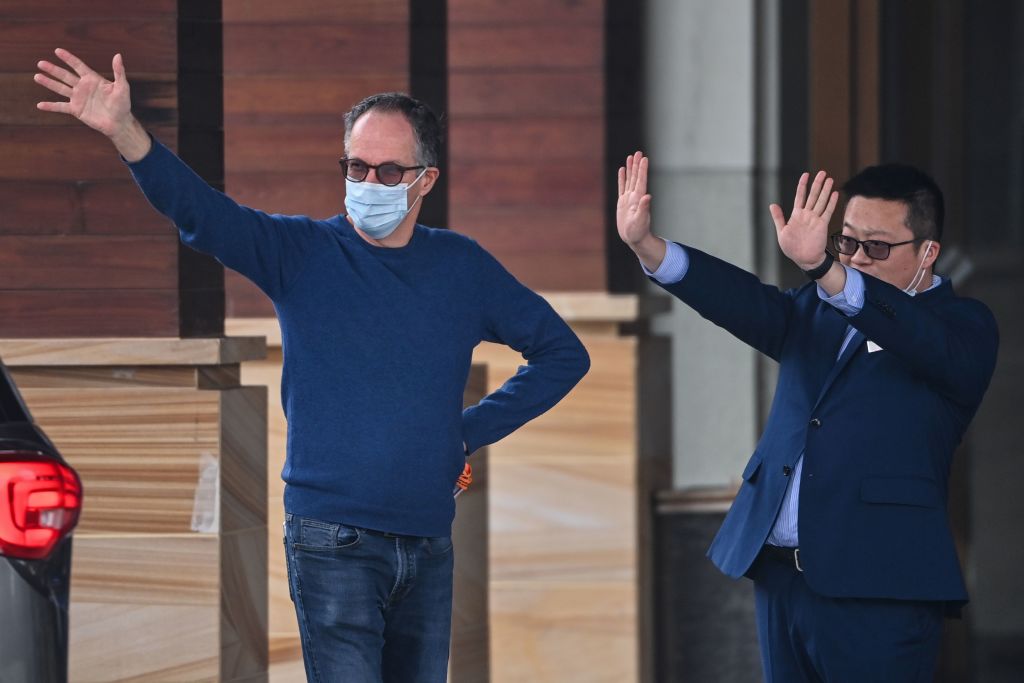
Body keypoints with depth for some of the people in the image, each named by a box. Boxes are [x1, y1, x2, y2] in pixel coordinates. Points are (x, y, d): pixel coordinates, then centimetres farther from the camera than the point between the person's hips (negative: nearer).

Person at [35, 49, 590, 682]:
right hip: (333, 545, -3)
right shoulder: (303, 253, -1)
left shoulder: (463, 267, 7)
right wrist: (126, 132, -35)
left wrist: (473, 430, 6)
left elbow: (564, 352, 17)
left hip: (429, 544, 3)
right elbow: (202, 212, -18)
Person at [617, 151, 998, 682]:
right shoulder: (817, 312, 17)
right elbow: (746, 302, 1)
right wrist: (645, 246, -18)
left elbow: (918, 336, -22)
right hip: (779, 577, 6)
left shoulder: (964, 328, 0)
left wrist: (821, 267, -39)